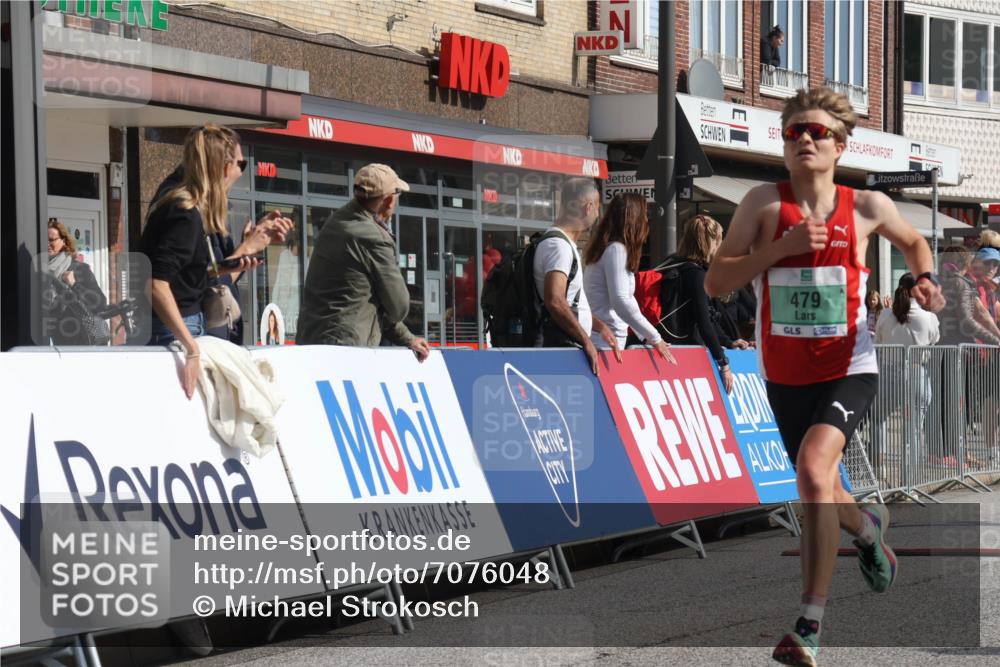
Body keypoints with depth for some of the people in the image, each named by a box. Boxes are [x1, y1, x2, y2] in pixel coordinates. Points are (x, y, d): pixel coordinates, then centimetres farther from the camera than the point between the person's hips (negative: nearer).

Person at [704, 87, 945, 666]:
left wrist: (926, 279, -2)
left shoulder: (867, 207, -3)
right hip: (785, 375, 3)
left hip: (848, 370, -3)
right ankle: (868, 526, 57)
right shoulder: (765, 203, -5)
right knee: (822, 497, 18)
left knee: (814, 467, -28)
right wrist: (783, 245, -22)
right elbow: (717, 282, -11)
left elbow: (913, 241, 19)